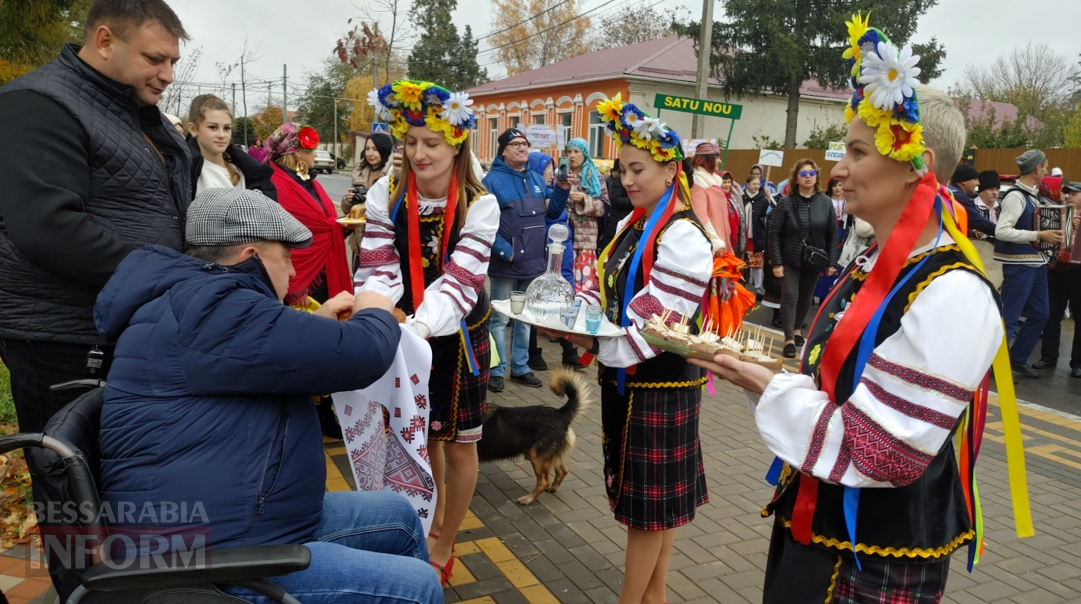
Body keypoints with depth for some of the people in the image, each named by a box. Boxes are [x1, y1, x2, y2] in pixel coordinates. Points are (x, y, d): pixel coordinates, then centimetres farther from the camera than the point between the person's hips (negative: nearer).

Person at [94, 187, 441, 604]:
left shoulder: (199, 305, 13)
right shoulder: (209, 310, -22)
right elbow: (359, 356, -23)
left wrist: (316, 327, 16)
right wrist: (376, 316, -1)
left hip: (228, 522, 11)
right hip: (211, 560, -11)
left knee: (399, 517, 16)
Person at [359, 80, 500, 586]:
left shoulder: (480, 205, -18)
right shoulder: (386, 195, -10)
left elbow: (460, 281, -27)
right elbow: (379, 270, -15)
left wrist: (419, 327, -45)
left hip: (458, 336, -2)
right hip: (407, 333, 3)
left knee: (458, 442, 7)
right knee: (422, 433, 18)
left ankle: (443, 547, 29)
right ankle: (431, 526, 43)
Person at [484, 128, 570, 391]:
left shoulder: (536, 179, 12)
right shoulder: (493, 180, -8)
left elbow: (550, 214, 15)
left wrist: (561, 191, 0)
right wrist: (505, 251, -20)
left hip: (534, 263, 6)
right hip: (506, 263, -6)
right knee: (499, 318, 3)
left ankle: (520, 367, 27)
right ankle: (496, 370, 14)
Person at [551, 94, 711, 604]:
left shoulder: (685, 237, -17)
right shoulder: (633, 225, 10)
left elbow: (654, 320, -22)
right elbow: (611, 292, 13)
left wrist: (594, 341, -19)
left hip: (661, 383, -8)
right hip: (625, 378, 8)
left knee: (651, 503, 5)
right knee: (651, 499, 19)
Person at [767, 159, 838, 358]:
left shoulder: (825, 203, -2)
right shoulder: (786, 202, -9)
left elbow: (833, 235, 1)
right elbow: (773, 234, -9)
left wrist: (832, 262, -4)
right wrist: (776, 262, -13)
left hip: (813, 259, 3)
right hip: (790, 260, -2)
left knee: (806, 297, 15)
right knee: (790, 297, -6)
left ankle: (798, 329, 36)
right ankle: (789, 338, 2)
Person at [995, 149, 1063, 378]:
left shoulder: (1031, 195, 11)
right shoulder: (1016, 196, -17)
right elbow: (1001, 231, -26)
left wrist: (1051, 230, 9)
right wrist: (1039, 235, -24)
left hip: (1036, 262, 10)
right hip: (1019, 265, -10)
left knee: (1040, 313, 14)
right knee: (1008, 318, -3)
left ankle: (1018, 360, 24)